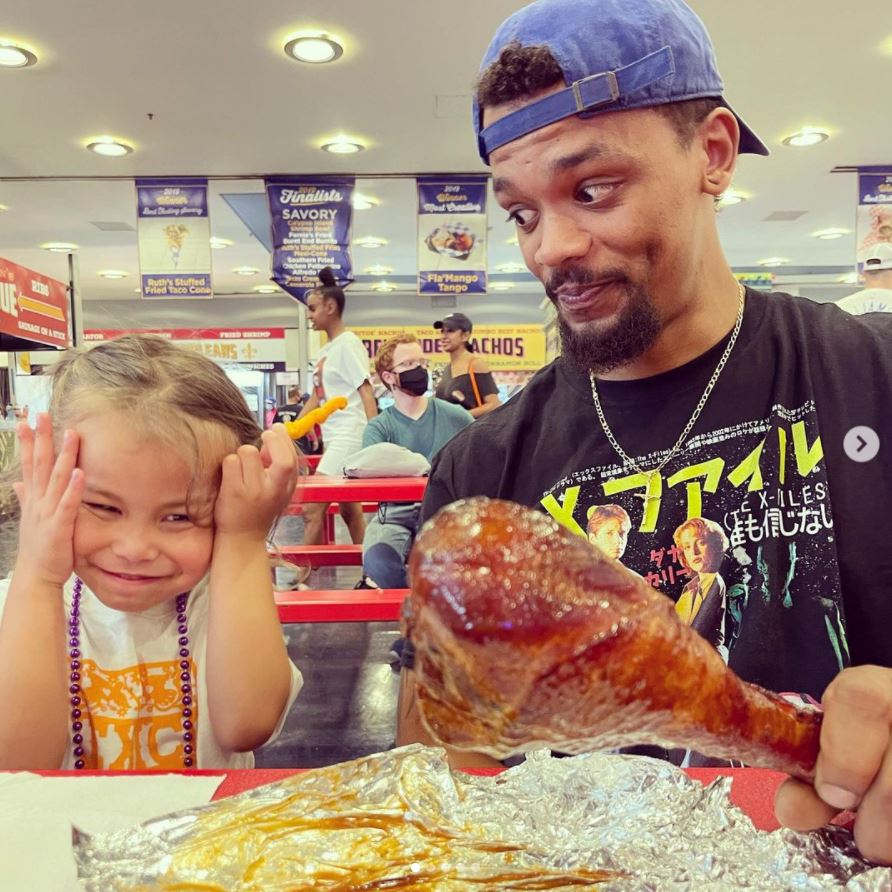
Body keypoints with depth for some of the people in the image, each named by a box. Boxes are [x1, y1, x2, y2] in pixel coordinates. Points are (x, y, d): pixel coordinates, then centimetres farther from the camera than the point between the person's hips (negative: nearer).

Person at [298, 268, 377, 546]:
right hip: (334, 437, 9)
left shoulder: (348, 343, -9)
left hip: (350, 436, -9)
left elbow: (367, 393, -15)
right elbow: (316, 397, 20)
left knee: (312, 508, -11)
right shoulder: (325, 350, 16)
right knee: (349, 511, 11)